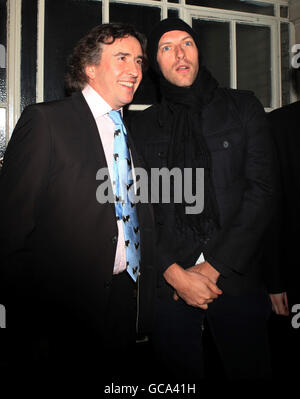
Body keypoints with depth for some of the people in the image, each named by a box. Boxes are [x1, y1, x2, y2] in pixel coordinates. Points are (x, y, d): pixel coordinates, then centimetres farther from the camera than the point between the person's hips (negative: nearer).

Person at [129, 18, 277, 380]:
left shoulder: (242, 107, 6)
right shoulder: (142, 126, 8)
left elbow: (262, 190, -3)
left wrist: (213, 268, -10)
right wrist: (175, 274, -10)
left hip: (236, 278, 0)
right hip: (168, 283, 1)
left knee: (250, 369, 7)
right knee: (180, 377, 9)